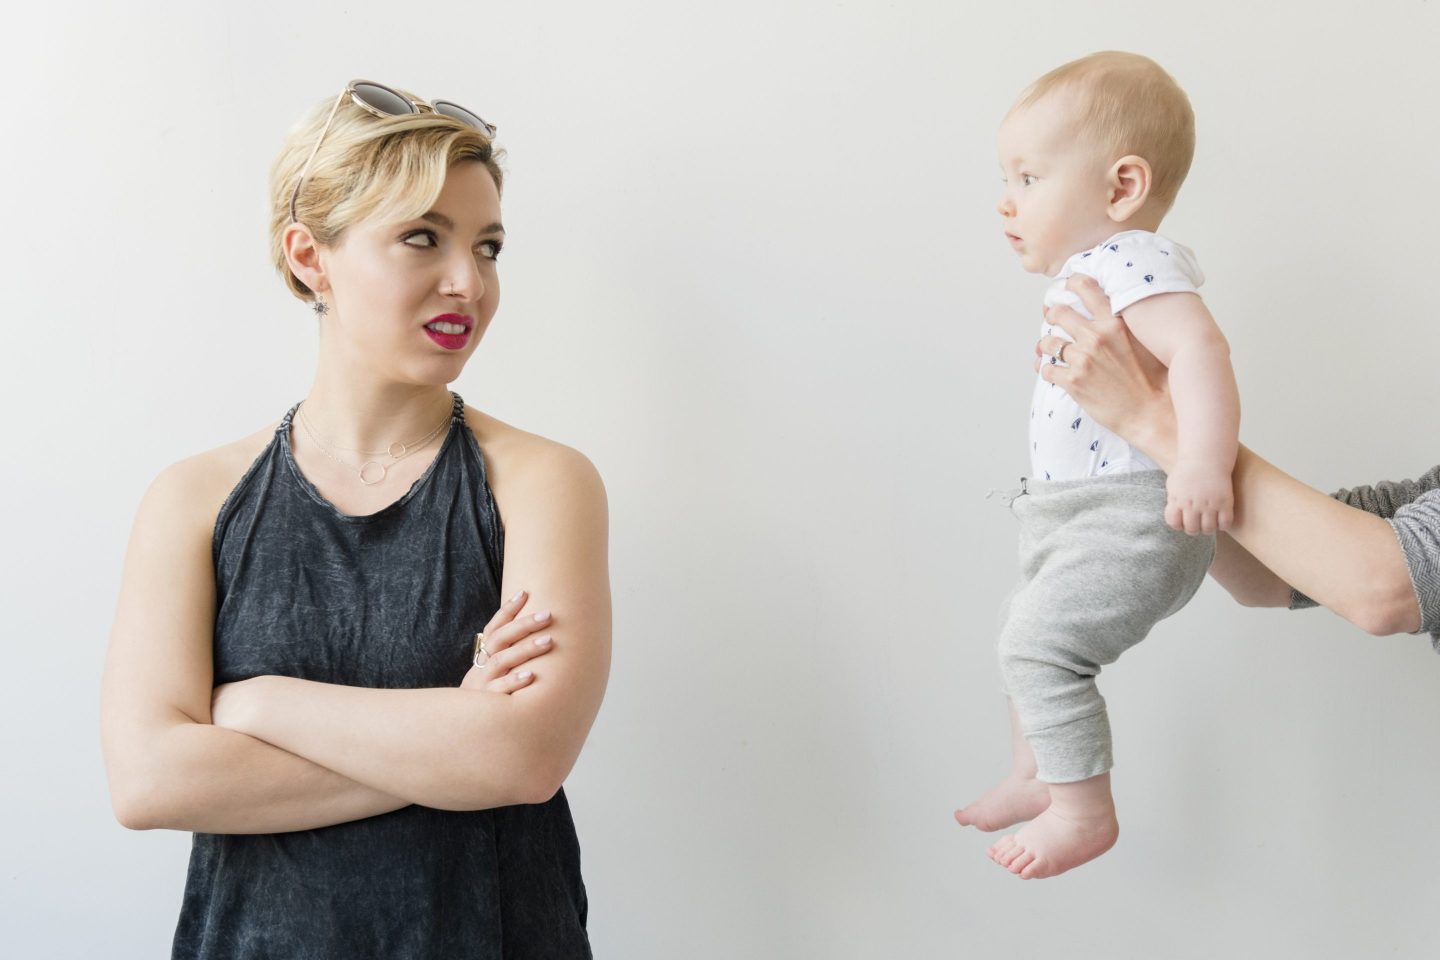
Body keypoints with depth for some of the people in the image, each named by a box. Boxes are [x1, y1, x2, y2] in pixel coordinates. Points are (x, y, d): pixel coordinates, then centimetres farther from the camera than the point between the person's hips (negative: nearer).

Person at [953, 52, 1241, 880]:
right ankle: (1038, 779, 37)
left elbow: (1201, 349, -35)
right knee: (1031, 634, 21)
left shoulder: (1131, 266, -19)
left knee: (1039, 644, -15)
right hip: (1078, 518, 11)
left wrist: (1204, 458, -47)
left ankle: (1086, 811, -1)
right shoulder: (1088, 274, 15)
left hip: (1132, 520, -11)